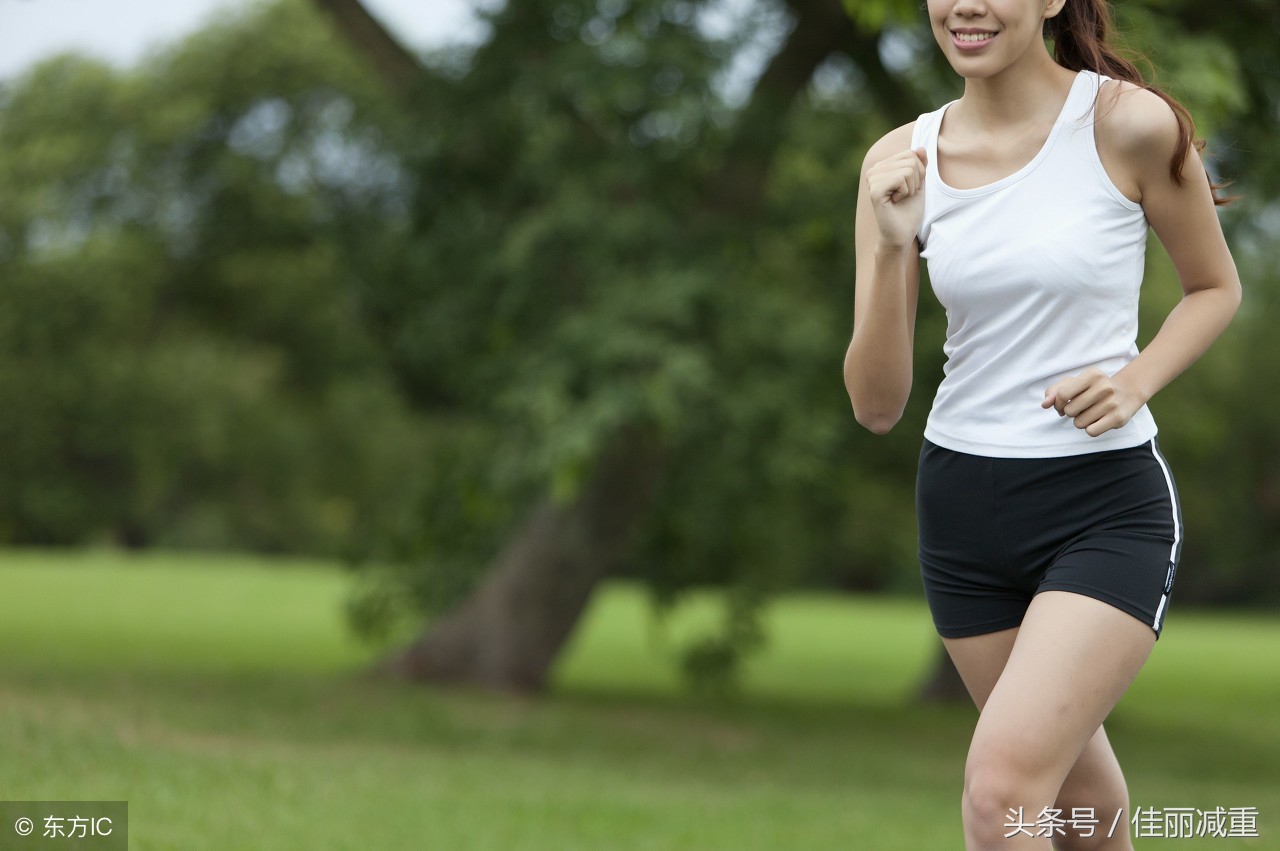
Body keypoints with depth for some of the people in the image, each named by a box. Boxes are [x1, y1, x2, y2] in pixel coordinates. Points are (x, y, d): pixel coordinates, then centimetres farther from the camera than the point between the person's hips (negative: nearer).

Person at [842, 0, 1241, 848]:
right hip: (963, 506, 5)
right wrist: (891, 247, -17)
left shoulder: (1129, 123, -11)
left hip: (1107, 508, -4)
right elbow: (877, 405, -3)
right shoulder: (902, 162, 0)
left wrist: (1134, 379, -12)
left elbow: (1216, 285, 6)